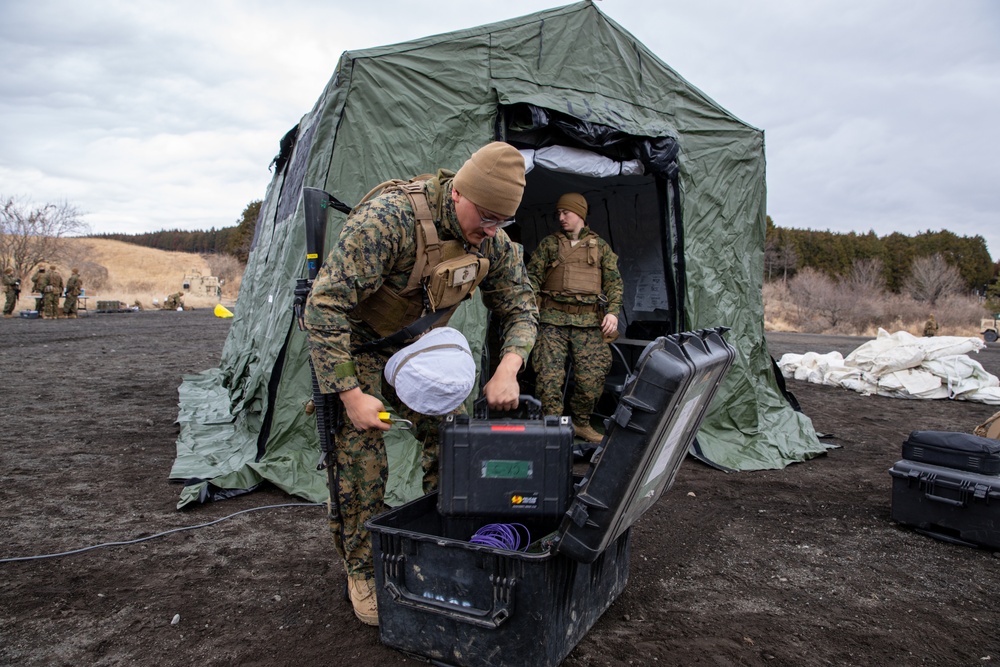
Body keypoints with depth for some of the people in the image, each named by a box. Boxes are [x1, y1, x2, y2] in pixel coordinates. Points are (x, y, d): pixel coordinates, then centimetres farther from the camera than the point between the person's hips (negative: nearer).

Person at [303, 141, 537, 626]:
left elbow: (520, 309, -2)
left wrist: (508, 369, -23)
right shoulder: (388, 220, -35)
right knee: (360, 463, -9)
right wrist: (351, 395, -34)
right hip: (355, 346, -5)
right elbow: (325, 305, -34)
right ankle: (362, 573, 12)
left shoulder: (493, 242, -14)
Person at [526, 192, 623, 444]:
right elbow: (533, 277, 9)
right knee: (549, 374, -9)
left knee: (592, 375, -4)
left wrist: (613, 311, -2)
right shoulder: (548, 244, 12)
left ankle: (581, 423, 16)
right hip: (553, 319, -1)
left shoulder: (600, 246, 14)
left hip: (588, 322, 1)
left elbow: (614, 281, 13)